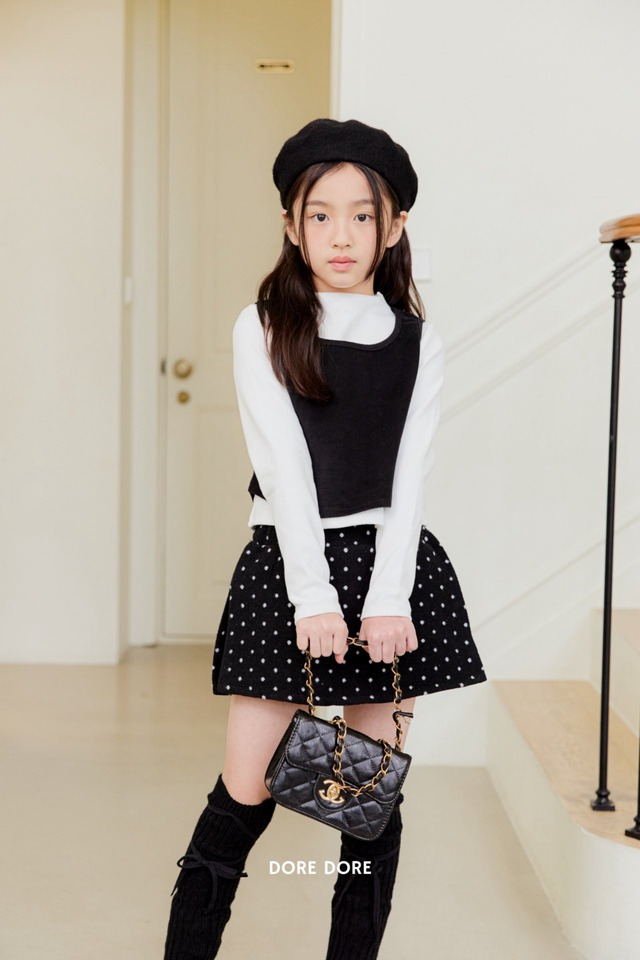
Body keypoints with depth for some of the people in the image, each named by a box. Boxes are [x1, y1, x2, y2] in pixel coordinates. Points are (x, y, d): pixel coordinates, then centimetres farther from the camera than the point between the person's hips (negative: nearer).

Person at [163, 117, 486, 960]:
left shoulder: (417, 341, 6)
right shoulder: (263, 330, 1)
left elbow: (409, 477, -1)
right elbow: (284, 469, -8)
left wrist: (387, 598, -12)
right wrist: (314, 598, -16)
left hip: (390, 565, 2)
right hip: (288, 563, -2)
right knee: (246, 794, -3)